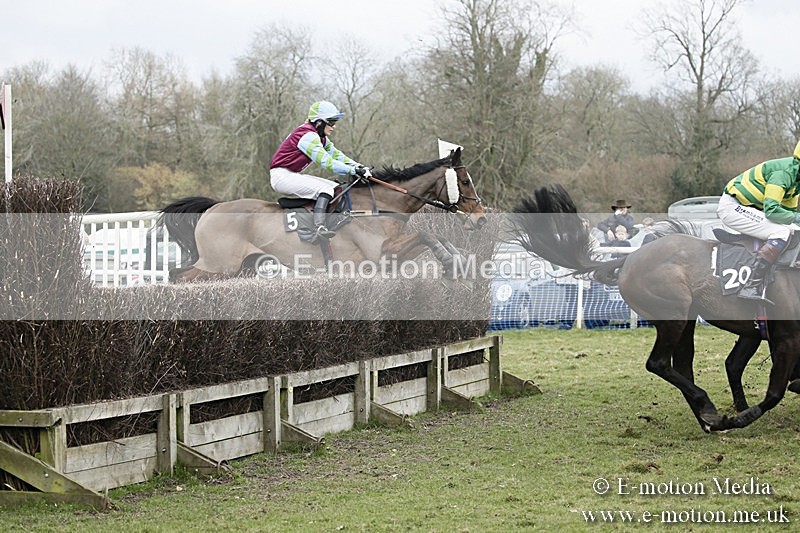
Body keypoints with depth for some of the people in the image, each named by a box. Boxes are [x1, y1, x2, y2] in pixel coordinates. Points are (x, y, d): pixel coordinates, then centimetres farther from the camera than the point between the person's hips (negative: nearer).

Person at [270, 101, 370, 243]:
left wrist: (358, 166, -3)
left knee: (338, 188, 6)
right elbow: (326, 162, -27)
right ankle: (319, 229, -43)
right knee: (325, 189, -28)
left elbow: (336, 154, 11)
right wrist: (353, 171, -29)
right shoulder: (308, 136, -21)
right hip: (281, 176, -11)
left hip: (293, 176, 11)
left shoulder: (320, 137, 12)